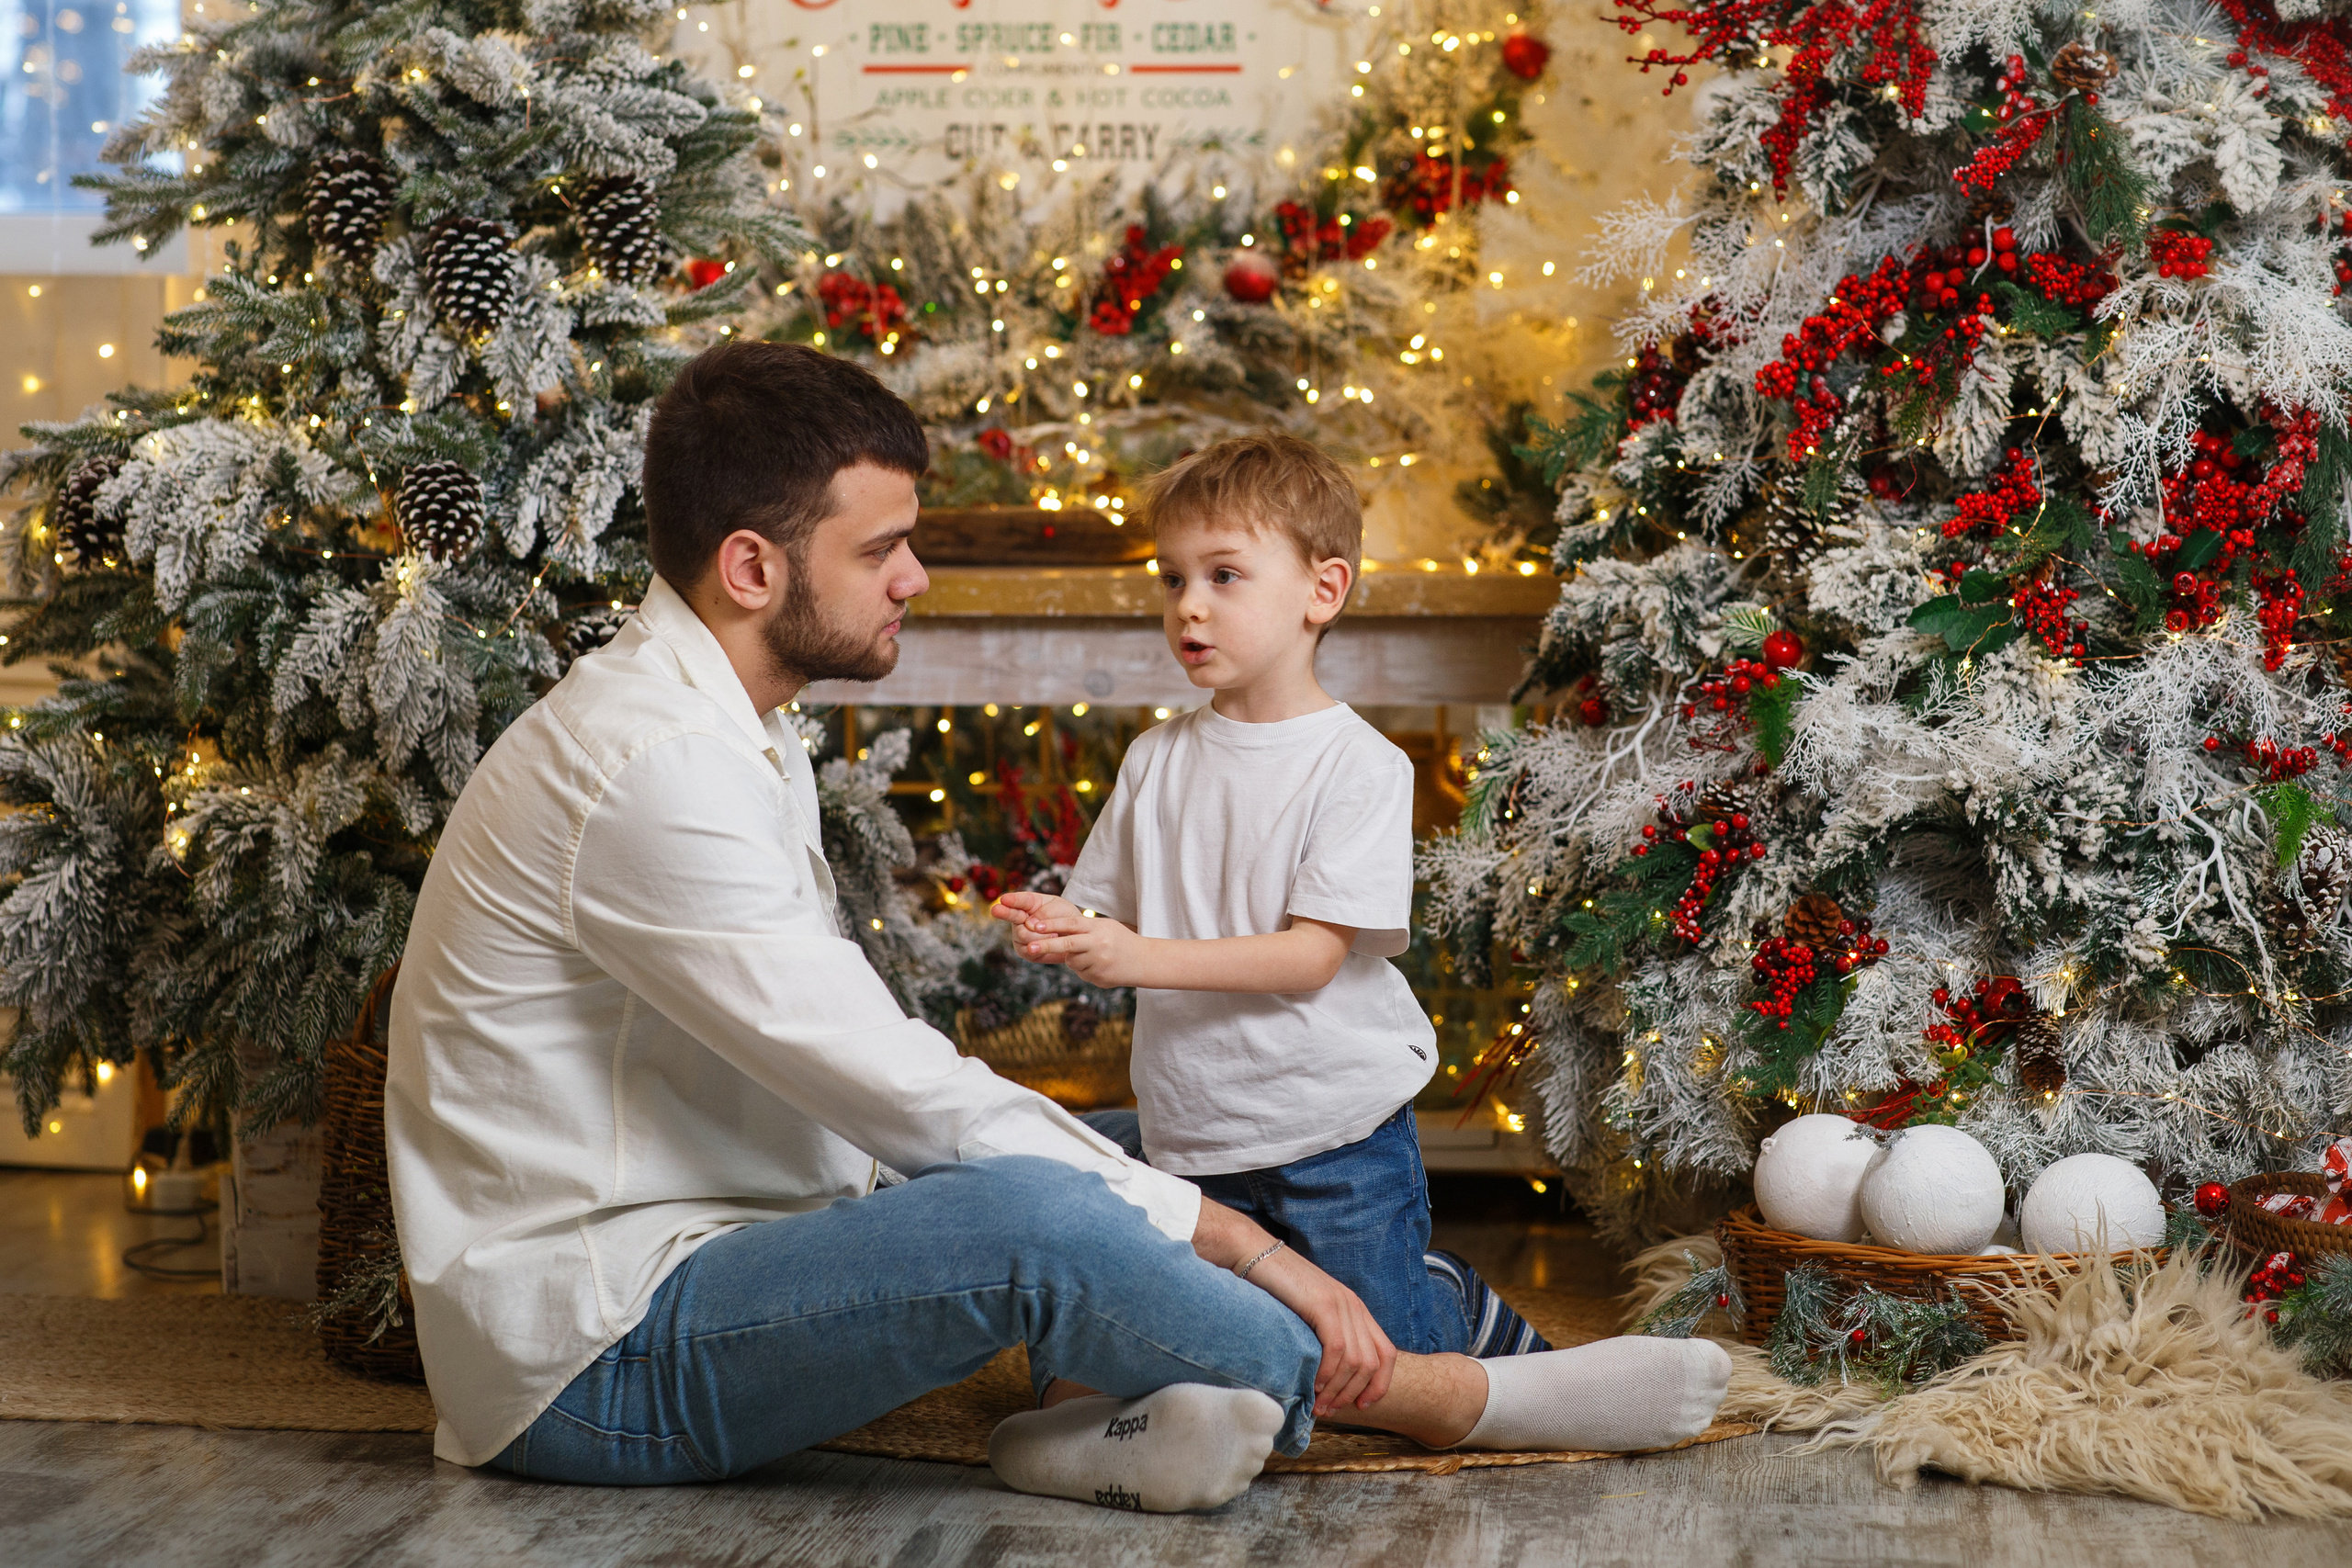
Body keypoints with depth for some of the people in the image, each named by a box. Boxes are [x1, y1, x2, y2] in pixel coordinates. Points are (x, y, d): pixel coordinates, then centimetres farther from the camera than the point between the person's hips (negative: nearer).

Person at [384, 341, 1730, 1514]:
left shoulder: (734, 735, 13)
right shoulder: (652, 769, -21)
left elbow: (871, 1079, 13)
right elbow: (902, 1092, -24)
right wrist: (1227, 1236, -19)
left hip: (694, 1264, 10)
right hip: (583, 1357, -10)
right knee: (1025, 1215, -30)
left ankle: (1108, 1420, -20)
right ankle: (1440, 1400, -12)